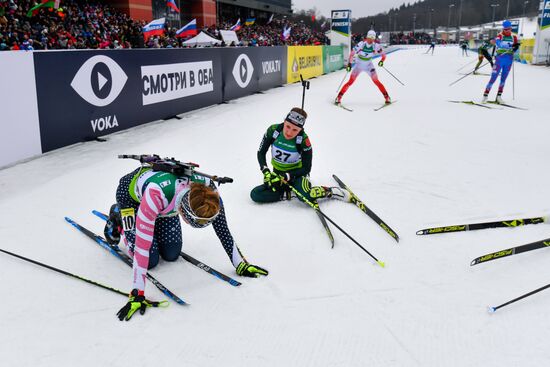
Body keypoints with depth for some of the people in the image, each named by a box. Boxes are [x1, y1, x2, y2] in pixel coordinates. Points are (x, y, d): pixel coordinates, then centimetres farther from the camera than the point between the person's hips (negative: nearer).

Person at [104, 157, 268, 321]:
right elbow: (142, 245, -46)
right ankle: (117, 218, 18)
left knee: (171, 255, 3)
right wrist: (137, 294, -45)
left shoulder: (207, 190, -35)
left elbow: (222, 229, -21)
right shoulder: (156, 194, -49)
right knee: (151, 259, -5)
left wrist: (241, 265, -17)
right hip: (131, 194, -4)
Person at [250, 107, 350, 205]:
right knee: (255, 194, -16)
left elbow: (306, 168, -16)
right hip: (278, 172, 4)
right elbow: (261, 153, -6)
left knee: (305, 196, -34)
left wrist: (285, 177, -26)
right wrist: (266, 172, -21)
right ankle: (288, 193, -11)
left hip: (297, 172, -4)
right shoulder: (273, 130, -18)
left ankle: (330, 191, -7)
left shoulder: (303, 140, -23)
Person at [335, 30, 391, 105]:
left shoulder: (376, 46, -16)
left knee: (376, 81, -9)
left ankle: (387, 97, 2)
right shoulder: (361, 44, -23)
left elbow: (383, 54, -7)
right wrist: (349, 63, -24)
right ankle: (339, 97, -2)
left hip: (369, 65, 1)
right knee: (350, 82, -9)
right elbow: (352, 53, -15)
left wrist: (382, 61, -27)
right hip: (358, 65, -1)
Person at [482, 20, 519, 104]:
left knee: (503, 79, 9)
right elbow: (499, 43, -29)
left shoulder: (514, 37, 8)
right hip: (499, 59, -4)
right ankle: (485, 95, -4)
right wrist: (509, 45, -43)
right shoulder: (500, 36, -6)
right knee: (493, 78, -8)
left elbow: (514, 49, 14)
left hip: (509, 61, 4)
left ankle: (499, 96, 16)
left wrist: (516, 47, -10)